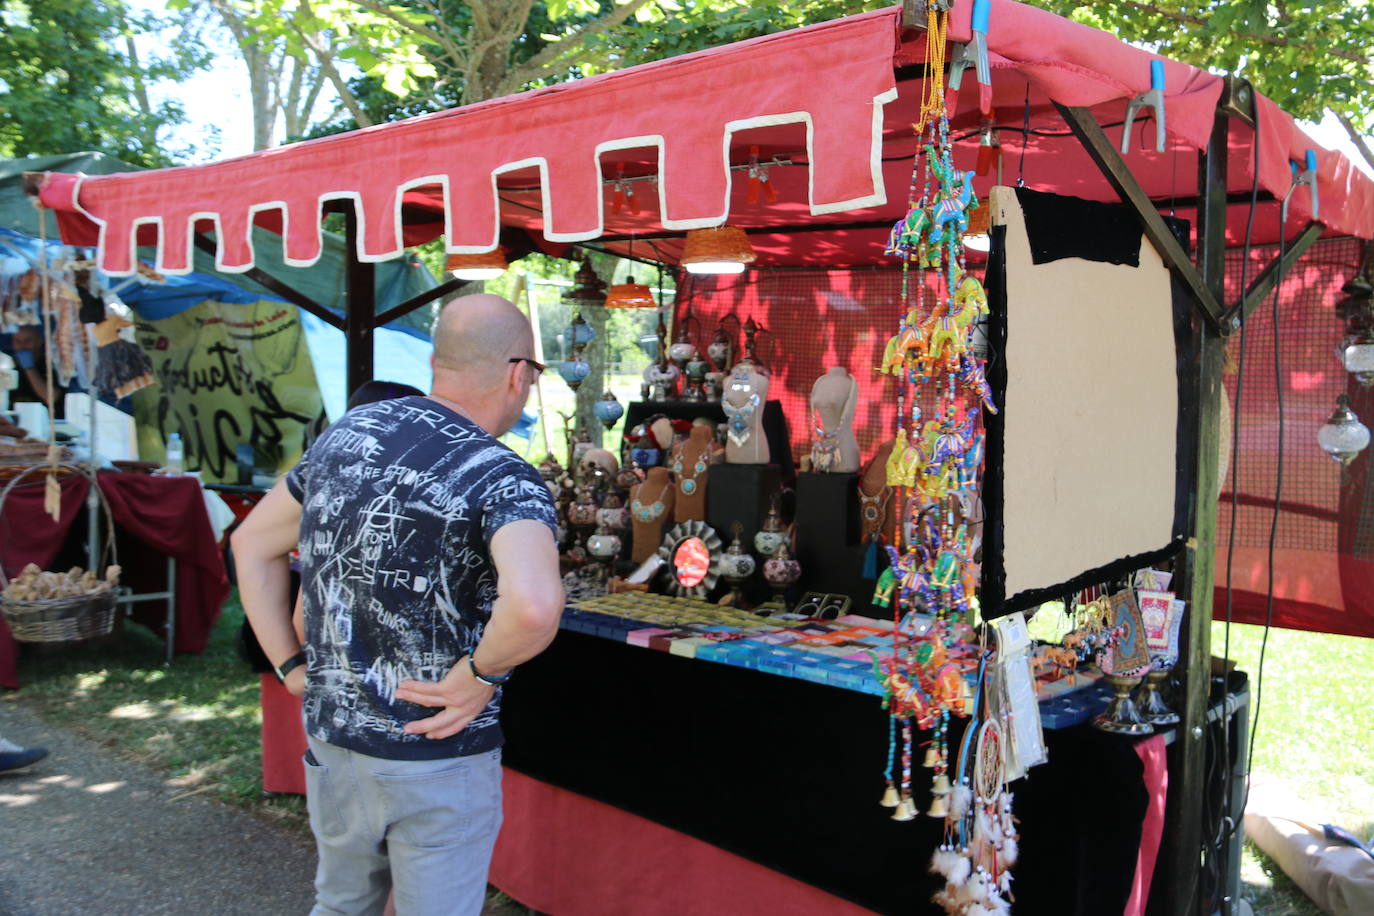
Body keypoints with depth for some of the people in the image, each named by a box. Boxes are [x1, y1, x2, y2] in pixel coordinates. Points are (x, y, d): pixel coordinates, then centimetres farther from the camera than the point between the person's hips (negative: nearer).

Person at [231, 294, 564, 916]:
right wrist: (482, 672, -22)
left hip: (329, 734, 6)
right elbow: (533, 605, -41)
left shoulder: (346, 434, 1)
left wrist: (290, 664, 9)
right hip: (436, 755, -6)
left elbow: (252, 544, 11)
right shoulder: (501, 479, -21)